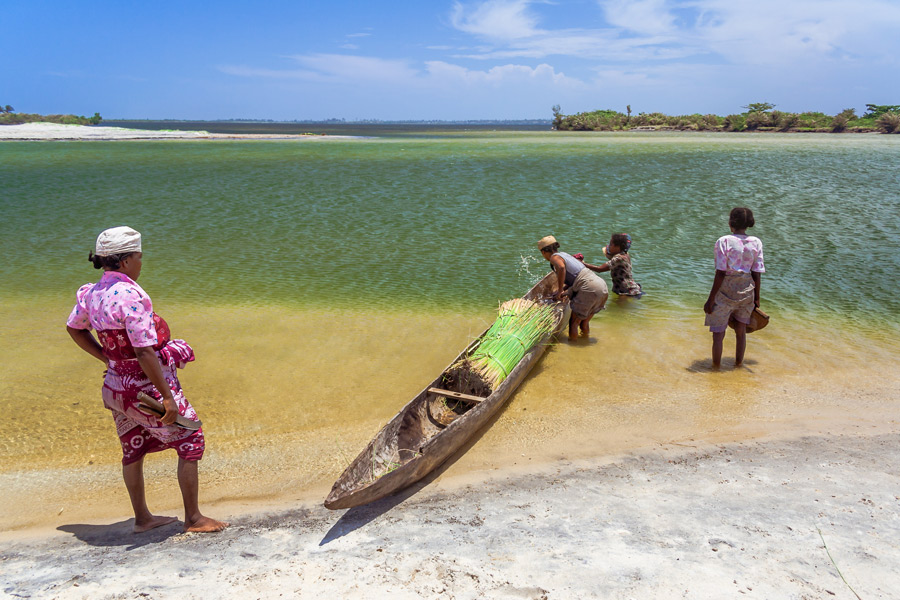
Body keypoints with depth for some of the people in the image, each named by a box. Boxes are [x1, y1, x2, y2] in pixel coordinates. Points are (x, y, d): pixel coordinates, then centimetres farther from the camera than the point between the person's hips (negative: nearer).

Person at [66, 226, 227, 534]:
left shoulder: (92, 293, 2)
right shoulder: (128, 295, -25)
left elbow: (74, 328, 20)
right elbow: (144, 352, -28)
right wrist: (168, 398, -24)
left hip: (116, 386, 9)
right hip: (145, 386, -9)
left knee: (133, 449, 20)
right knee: (190, 442, 6)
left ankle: (142, 518, 35)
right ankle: (193, 518, 14)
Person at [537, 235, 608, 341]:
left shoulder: (554, 257, -1)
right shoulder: (564, 254, 24)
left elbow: (561, 267, -25)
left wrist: (560, 291, -16)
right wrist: (565, 290, 20)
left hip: (590, 289, -9)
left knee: (573, 323, 3)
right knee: (584, 324, 22)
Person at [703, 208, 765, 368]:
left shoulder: (724, 241, -14)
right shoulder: (756, 243, -2)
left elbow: (720, 273, -15)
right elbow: (756, 274, 1)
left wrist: (711, 299, -10)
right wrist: (756, 298, 12)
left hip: (726, 290, -5)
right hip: (746, 290, 5)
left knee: (718, 334, 8)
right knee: (741, 332, 20)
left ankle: (716, 367, 16)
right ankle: (738, 365, 34)